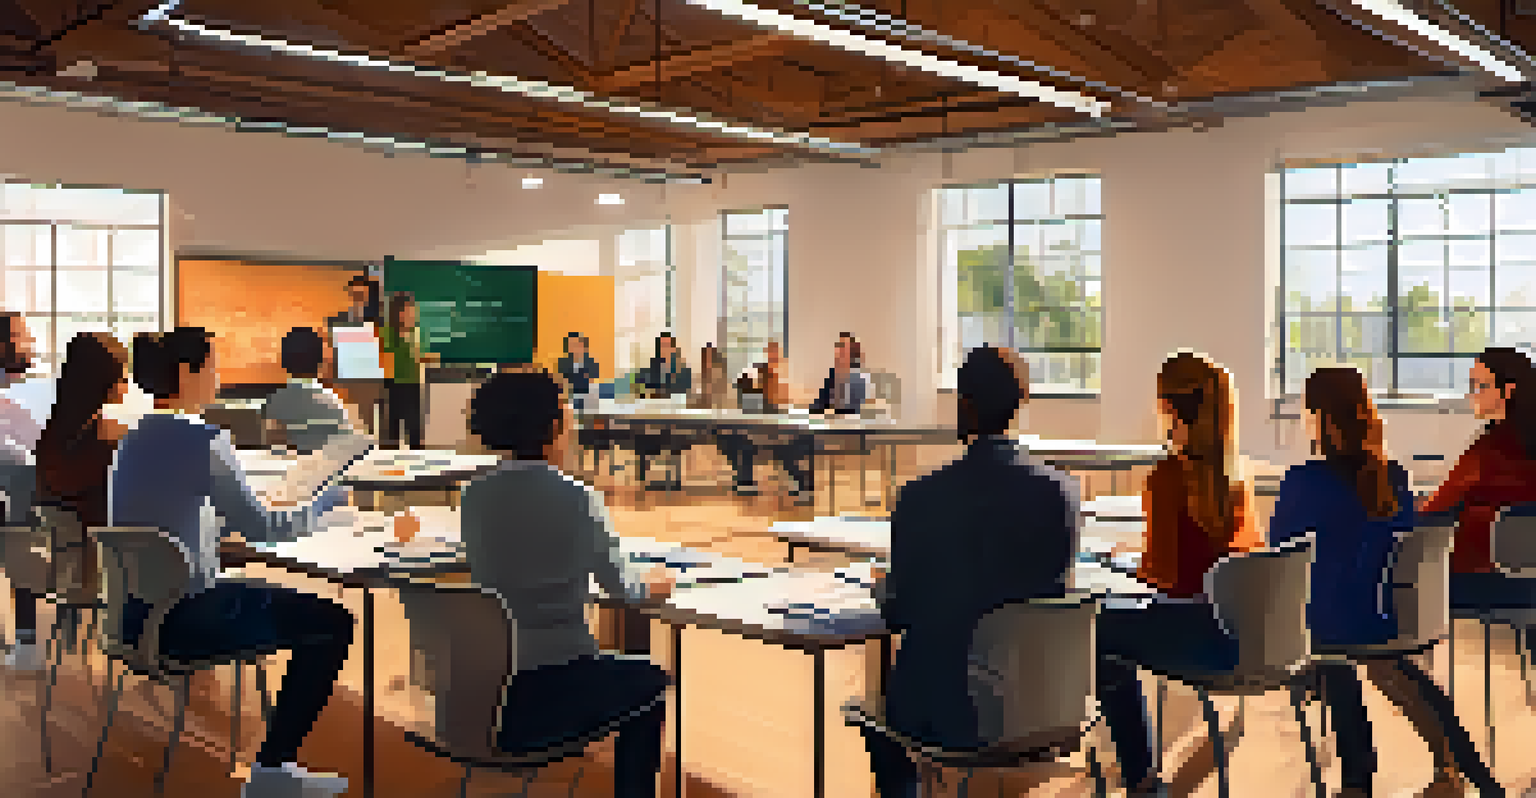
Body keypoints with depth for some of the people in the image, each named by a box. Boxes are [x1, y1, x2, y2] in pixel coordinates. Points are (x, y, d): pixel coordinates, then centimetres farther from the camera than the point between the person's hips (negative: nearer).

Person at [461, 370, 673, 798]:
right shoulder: (577, 500, -15)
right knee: (648, 679, 25)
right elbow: (618, 588, -5)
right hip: (550, 699, -5)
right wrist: (651, 587, 17)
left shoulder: (472, 497, -3)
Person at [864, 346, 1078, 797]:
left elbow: (896, 613, -11)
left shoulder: (922, 498, -20)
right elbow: (1054, 591, 4)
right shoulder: (1061, 492, -10)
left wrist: (886, 594, 14)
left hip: (944, 713, -4)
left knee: (880, 707, 29)